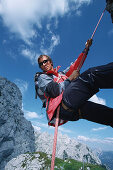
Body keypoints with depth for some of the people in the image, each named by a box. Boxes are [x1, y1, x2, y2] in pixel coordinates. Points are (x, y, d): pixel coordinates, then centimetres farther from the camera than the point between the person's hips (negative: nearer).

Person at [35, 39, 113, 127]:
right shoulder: (41, 77, 12)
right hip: (60, 107, -9)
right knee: (92, 74, -23)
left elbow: (75, 66, 35)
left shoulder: (61, 74, 35)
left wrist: (86, 49, 38)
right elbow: (55, 91, -7)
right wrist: (70, 79, -2)